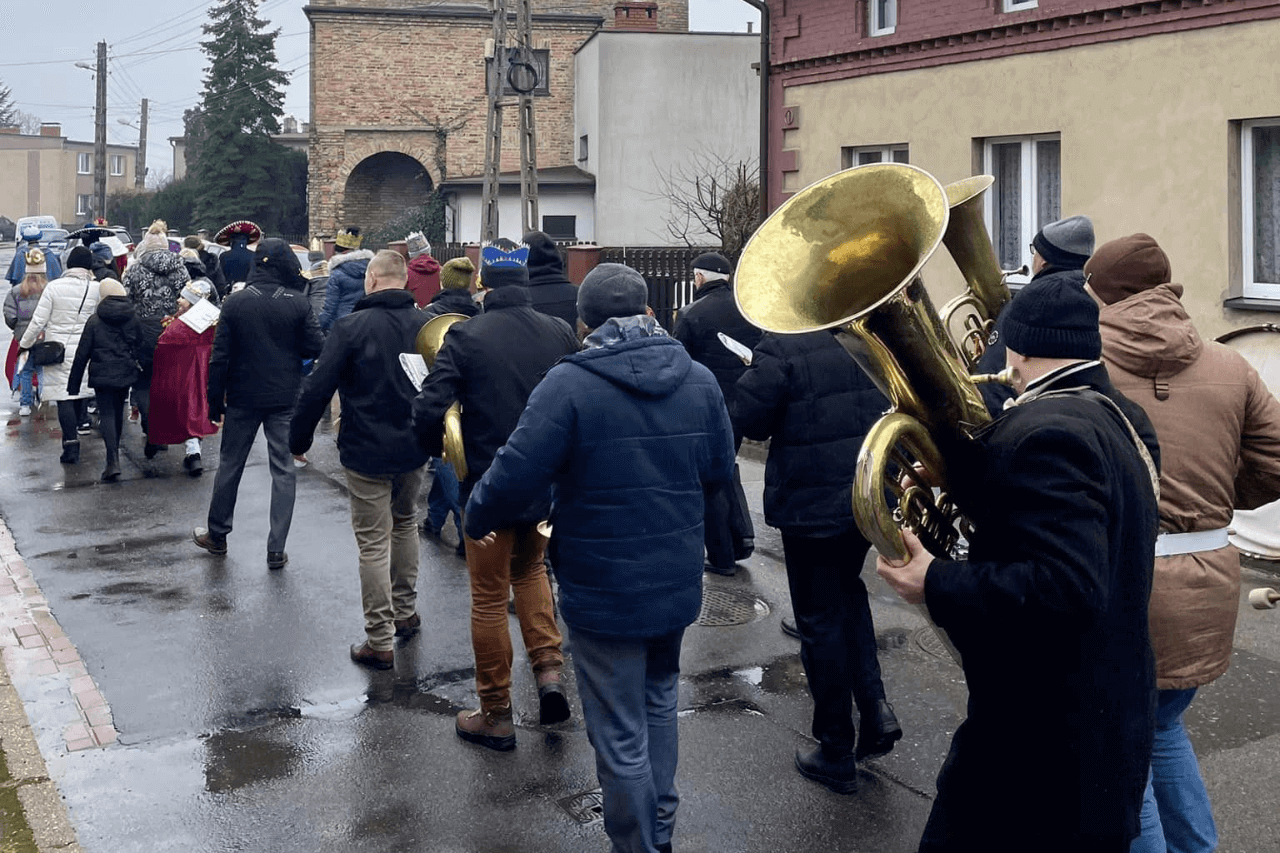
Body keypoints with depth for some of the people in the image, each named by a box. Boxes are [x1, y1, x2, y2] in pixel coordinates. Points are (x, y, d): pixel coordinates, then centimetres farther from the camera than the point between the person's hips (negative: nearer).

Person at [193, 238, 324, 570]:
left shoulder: (235, 302, -5)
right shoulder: (297, 303, -9)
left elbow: (220, 356, -4)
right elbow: (316, 347, -8)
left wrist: (215, 401, 3)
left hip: (243, 397, 1)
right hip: (286, 399, -1)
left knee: (230, 464, 15)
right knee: (284, 470, 4)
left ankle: (217, 535, 29)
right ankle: (276, 549, 3)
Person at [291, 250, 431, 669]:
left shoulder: (351, 327, -14)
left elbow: (317, 389, -14)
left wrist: (299, 440, -1)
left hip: (367, 453, -5)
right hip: (414, 449, 5)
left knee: (373, 543, 2)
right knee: (405, 523, 25)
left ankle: (380, 641, 6)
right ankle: (406, 612, 34)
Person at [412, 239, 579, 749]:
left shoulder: (466, 338, -15)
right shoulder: (560, 334, -2)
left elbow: (428, 410, -19)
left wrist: (441, 452, 0)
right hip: (550, 486, 4)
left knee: (490, 597, 9)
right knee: (530, 569, 29)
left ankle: (495, 717, 20)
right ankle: (549, 670, 14)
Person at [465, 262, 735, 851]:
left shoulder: (570, 383, -18)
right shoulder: (699, 379, -2)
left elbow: (515, 475, -21)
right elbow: (719, 470, 7)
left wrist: (477, 522, -3)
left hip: (603, 592, -6)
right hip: (677, 582, 6)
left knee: (621, 739, 8)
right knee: (659, 698, 27)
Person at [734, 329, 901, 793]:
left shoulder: (782, 347, -19)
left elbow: (749, 421, -16)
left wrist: (755, 376, 2)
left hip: (810, 503, -6)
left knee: (820, 619, 7)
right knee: (847, 590, 28)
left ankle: (837, 753, 17)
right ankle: (874, 706, 15)